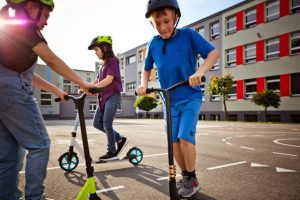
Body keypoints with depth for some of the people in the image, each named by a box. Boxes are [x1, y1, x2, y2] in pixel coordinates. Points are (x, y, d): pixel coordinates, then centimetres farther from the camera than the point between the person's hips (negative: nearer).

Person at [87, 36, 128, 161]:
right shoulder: (103, 65, 20)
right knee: (97, 123, 5)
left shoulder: (112, 61, -6)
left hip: (112, 96, -9)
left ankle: (112, 152, 6)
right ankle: (120, 139, 16)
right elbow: (97, 80, 13)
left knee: (107, 124, -9)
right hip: (103, 97, 9)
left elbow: (109, 79, -18)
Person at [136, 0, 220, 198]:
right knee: (174, 141, 4)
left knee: (185, 136, -14)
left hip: (190, 97, -4)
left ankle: (193, 179, 8)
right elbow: (147, 68, 15)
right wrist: (143, 84, -4)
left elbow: (214, 52, -12)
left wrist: (200, 72, -30)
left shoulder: (188, 35, -7)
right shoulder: (154, 43, 3)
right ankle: (185, 176, 25)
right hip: (169, 100, 4)